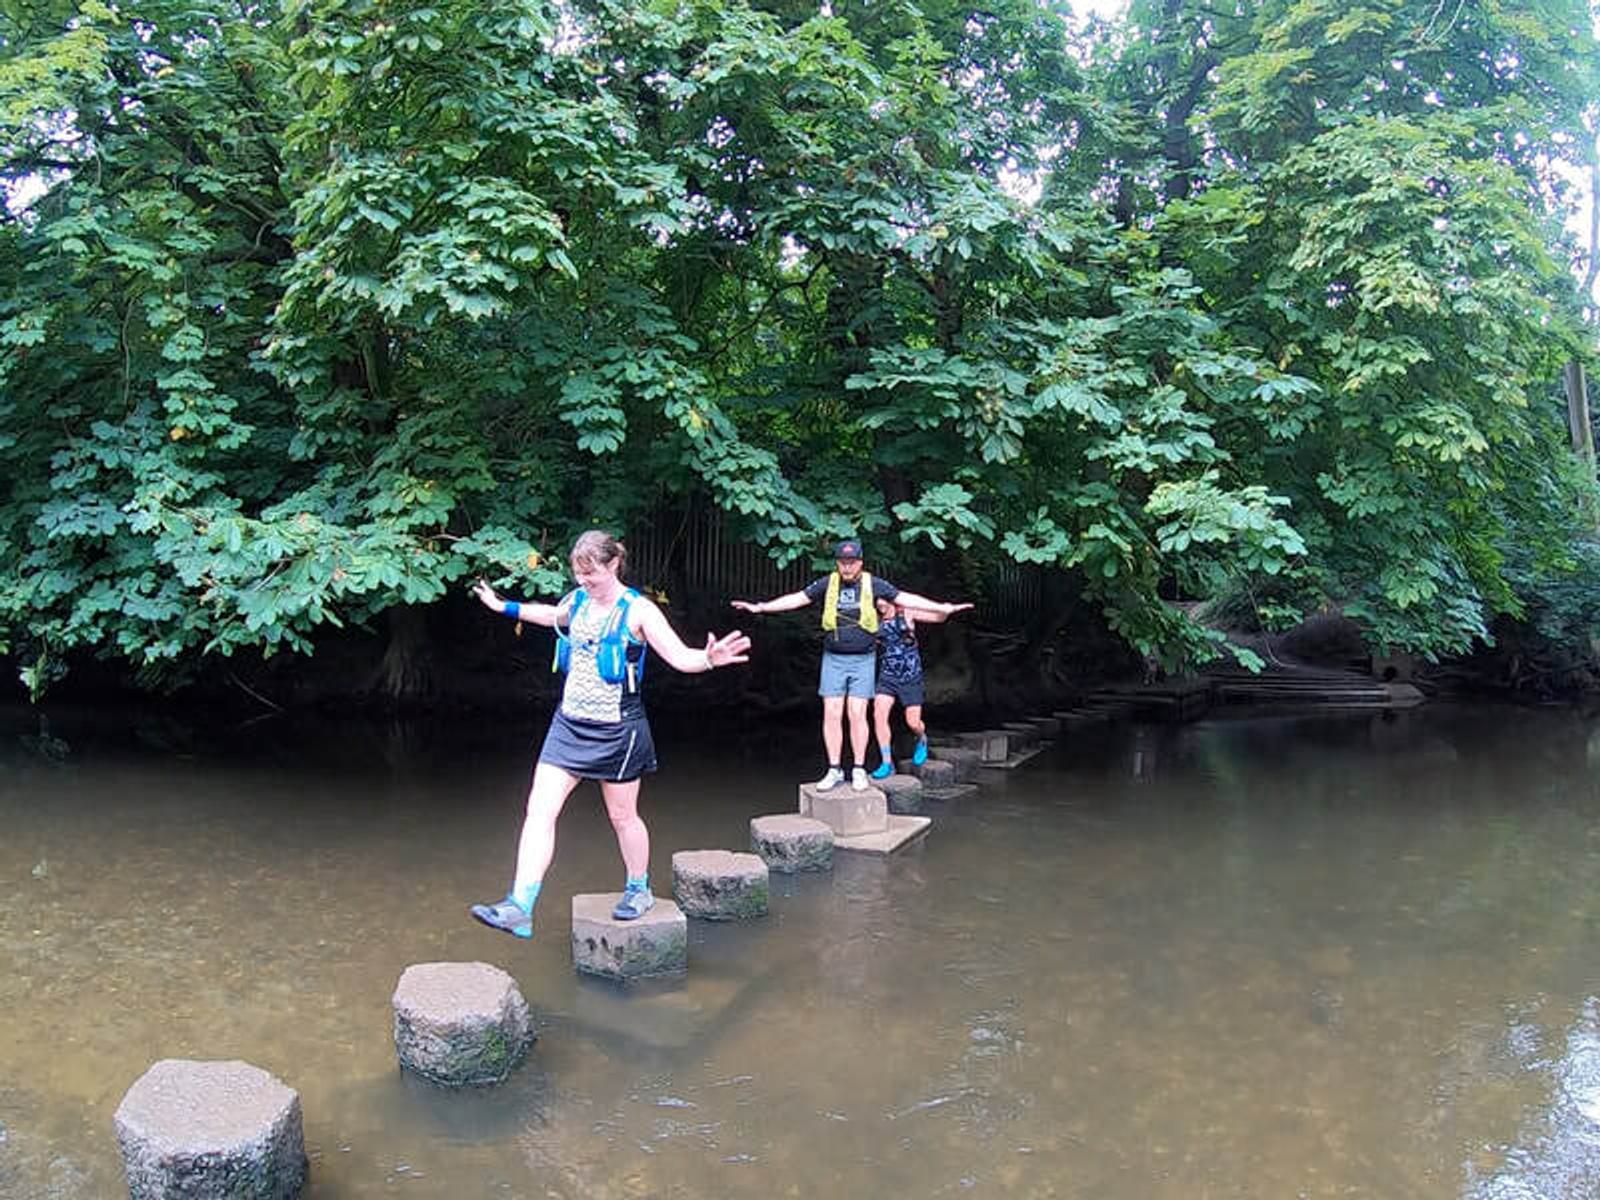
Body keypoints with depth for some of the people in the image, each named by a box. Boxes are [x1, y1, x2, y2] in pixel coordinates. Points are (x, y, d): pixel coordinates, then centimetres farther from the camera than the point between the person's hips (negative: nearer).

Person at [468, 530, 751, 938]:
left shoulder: (638, 611, -13)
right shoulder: (576, 601, 5)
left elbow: (680, 657, -20)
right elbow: (551, 615, 29)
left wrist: (708, 659, -42)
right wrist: (503, 606, 36)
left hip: (616, 730, -5)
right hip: (570, 723, 5)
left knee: (623, 816, 11)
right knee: (540, 809, -5)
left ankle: (639, 890, 35)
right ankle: (519, 908, -4)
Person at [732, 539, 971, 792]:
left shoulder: (873, 584, -1)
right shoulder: (827, 584, 2)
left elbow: (907, 599, 0)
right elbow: (796, 599, 4)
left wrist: (942, 608, -5)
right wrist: (760, 607, 0)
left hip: (863, 660, -1)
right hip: (833, 659, 2)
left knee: (857, 715, -3)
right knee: (831, 715, -1)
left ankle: (859, 770, 10)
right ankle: (834, 770, 9)